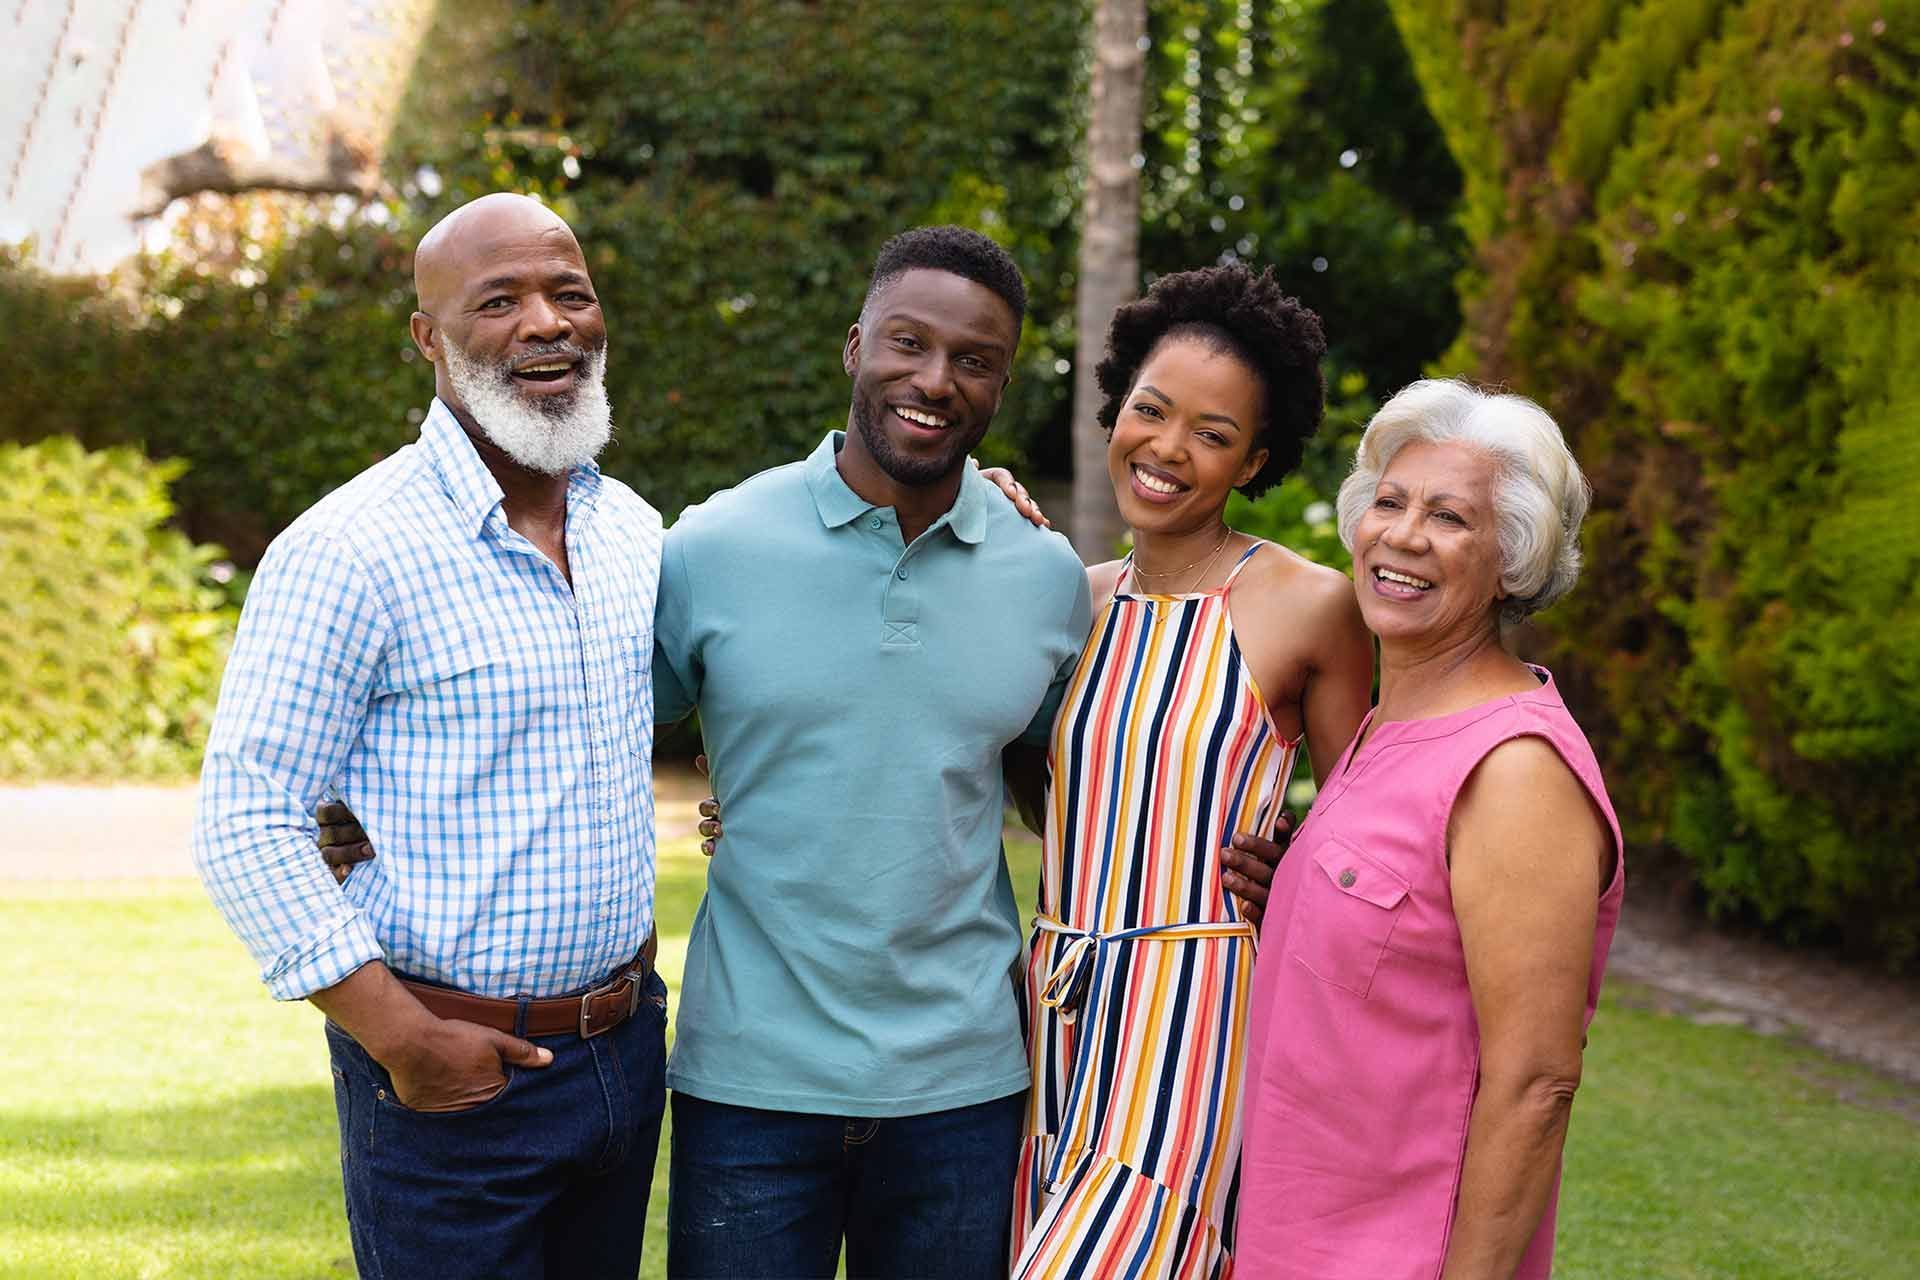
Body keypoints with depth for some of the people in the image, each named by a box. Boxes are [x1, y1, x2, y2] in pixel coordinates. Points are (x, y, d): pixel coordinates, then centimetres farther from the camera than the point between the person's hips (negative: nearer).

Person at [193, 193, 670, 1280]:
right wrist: (396, 1034, -19)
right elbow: (245, 823, -16)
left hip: (628, 1051, 7)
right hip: (455, 1077, -6)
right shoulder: (347, 553, -15)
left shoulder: (635, 529, 6)